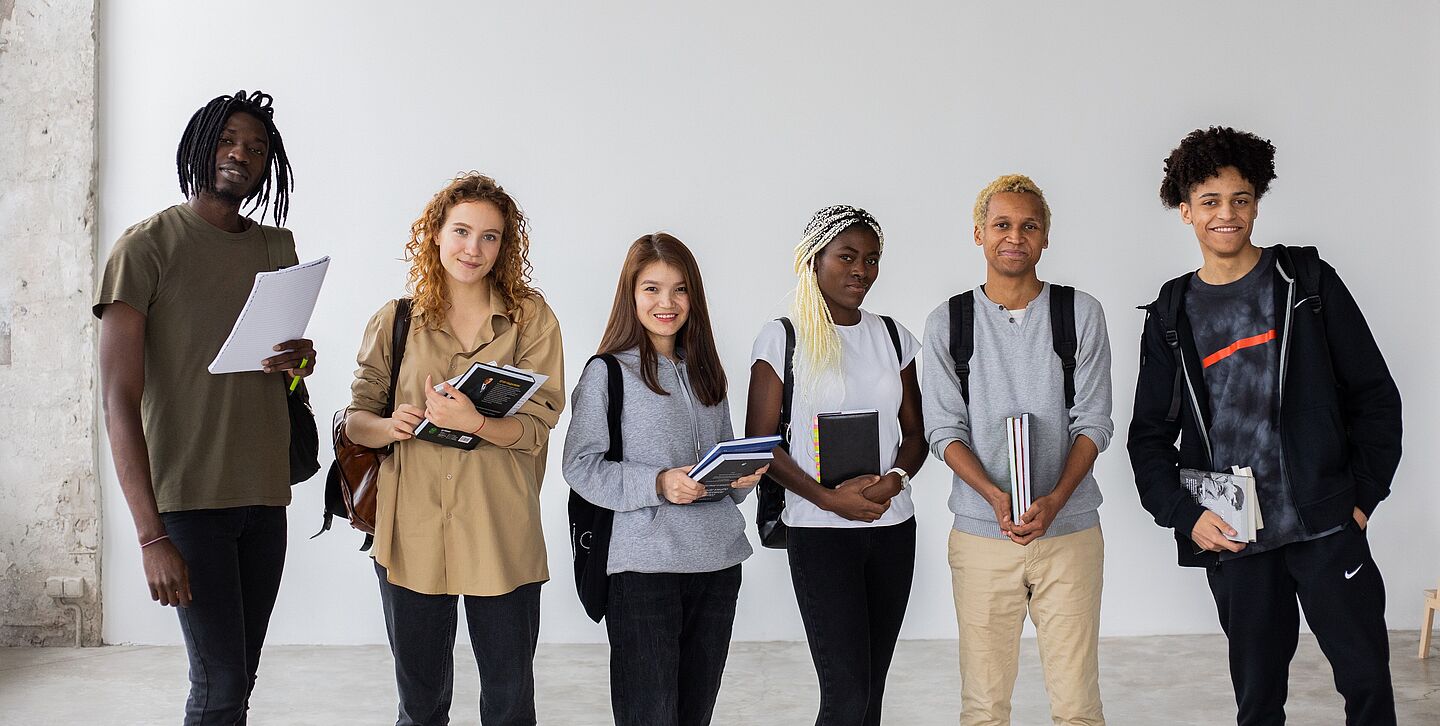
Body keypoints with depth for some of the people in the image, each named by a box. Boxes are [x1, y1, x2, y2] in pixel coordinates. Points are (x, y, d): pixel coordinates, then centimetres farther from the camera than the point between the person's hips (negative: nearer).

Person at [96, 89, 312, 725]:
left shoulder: (278, 247, 13)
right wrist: (151, 535, -20)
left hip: (265, 494, 6)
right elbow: (119, 399, -12)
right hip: (188, 497, -5)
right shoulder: (147, 245, -6)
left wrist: (300, 362, -2)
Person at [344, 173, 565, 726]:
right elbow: (356, 419, 8)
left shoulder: (531, 317, 2)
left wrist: (474, 422, -24)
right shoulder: (394, 322, 6)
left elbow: (538, 426, -5)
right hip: (411, 532, 1)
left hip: (500, 533, -1)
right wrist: (388, 427, -15)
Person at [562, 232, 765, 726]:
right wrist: (658, 484, -21)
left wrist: (743, 476, 0)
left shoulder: (704, 372, 15)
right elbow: (581, 466, -9)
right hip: (644, 566, -6)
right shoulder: (607, 372, -4)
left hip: (717, 561, 6)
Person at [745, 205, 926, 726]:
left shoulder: (891, 336, 10)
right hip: (821, 531, -5)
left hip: (893, 526, 5)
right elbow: (760, 442, -6)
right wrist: (829, 498, -17)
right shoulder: (782, 338, -3)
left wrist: (896, 478, -10)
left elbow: (915, 431, 12)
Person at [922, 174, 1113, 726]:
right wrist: (995, 496, -16)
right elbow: (944, 431, 1)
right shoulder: (947, 323, 5)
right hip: (981, 533, 0)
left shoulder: (1081, 314, 4)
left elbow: (1093, 423, 1)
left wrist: (1054, 500, -15)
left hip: (1069, 530, 0)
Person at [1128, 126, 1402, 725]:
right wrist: (1185, 516, -4)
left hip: (1325, 525, -1)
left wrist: (1363, 495, -3)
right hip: (1231, 538, 2)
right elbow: (1149, 435, 10)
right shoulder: (1171, 316, 8)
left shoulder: (1307, 281, 3)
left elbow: (1374, 395, 4)